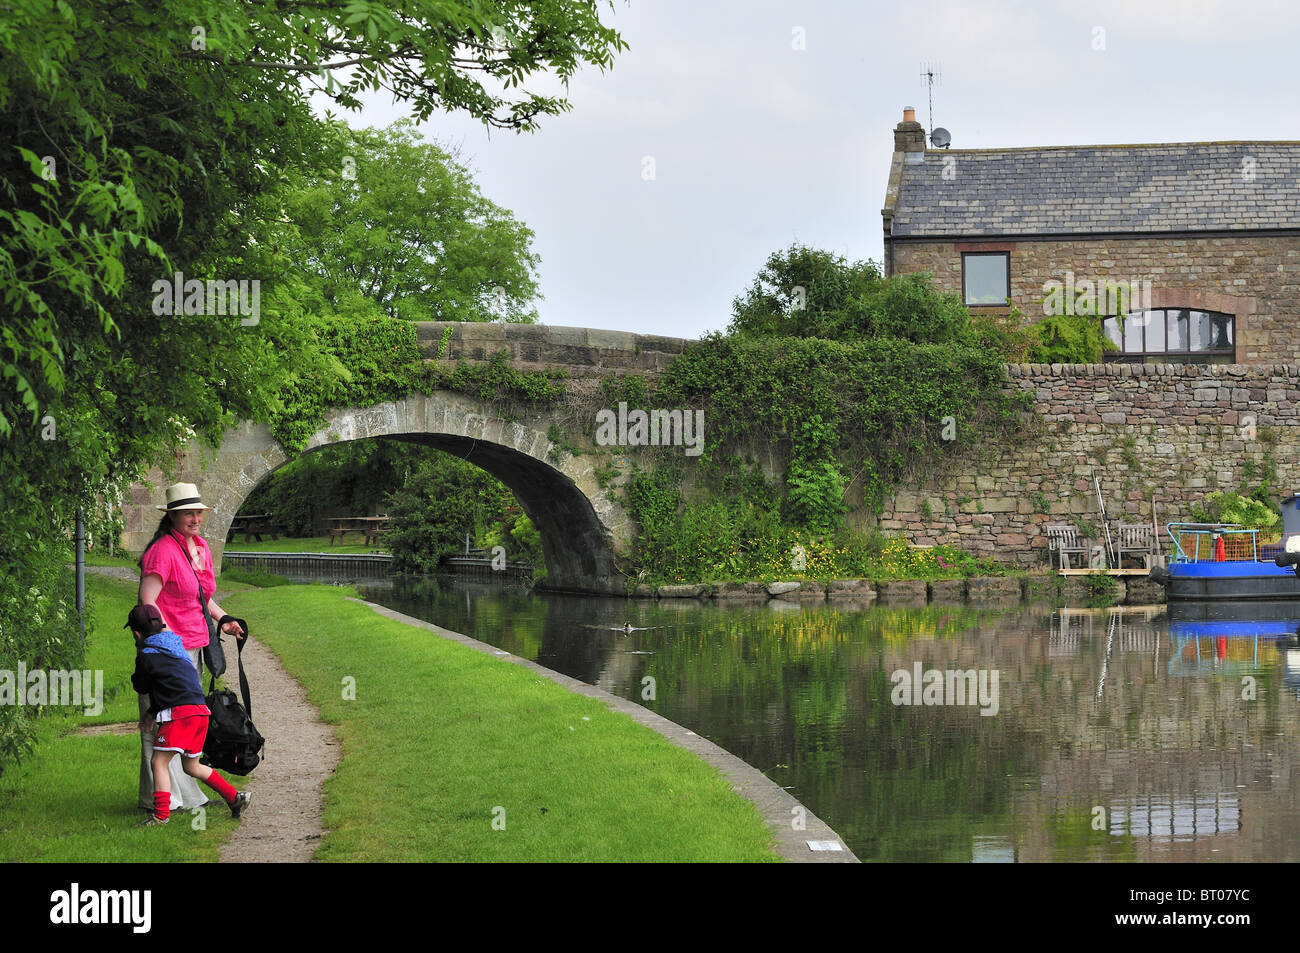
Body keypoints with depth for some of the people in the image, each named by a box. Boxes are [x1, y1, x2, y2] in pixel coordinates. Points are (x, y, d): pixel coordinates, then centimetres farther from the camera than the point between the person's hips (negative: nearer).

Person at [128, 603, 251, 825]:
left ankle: (161, 814, -16)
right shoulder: (175, 647, 22)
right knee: (192, 767, 20)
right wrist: (152, 713, 27)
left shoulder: (147, 656, -5)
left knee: (159, 761, -8)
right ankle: (235, 797, 21)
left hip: (180, 714, -9)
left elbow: (141, 687, 11)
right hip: (200, 711, 9)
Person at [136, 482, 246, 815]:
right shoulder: (163, 551, -14)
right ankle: (159, 798, 1)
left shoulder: (201, 547, 14)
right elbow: (147, 601, -20)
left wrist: (223, 620, 18)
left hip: (194, 646, 9)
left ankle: (186, 794, 24)